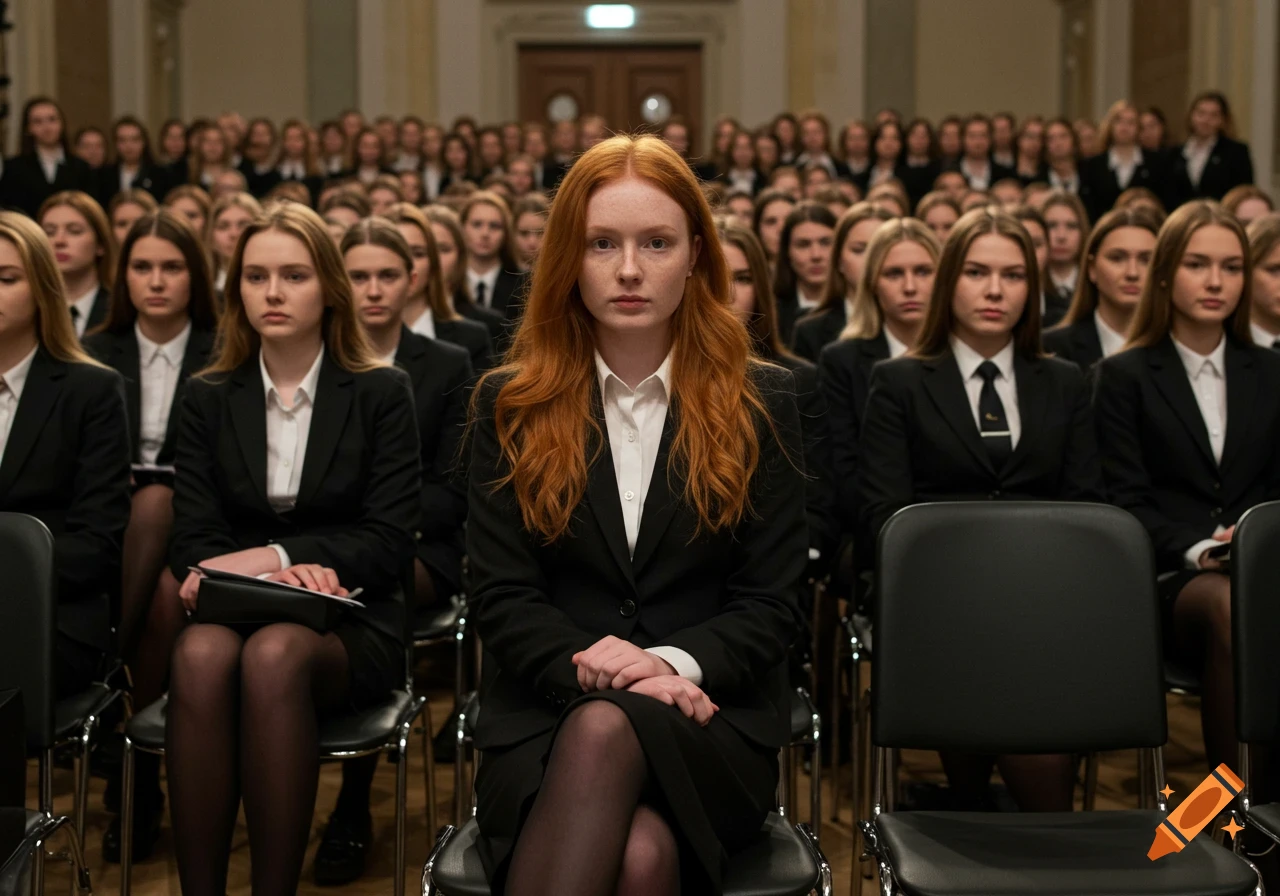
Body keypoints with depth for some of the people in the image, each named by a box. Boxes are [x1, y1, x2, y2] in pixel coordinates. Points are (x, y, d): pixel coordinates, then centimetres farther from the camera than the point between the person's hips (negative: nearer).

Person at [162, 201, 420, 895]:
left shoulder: (381, 393, 6)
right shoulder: (207, 399, 12)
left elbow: (389, 543, -1)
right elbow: (193, 540, 3)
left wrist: (275, 557, -15)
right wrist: (293, 573, -16)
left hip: (347, 626, -1)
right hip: (233, 608, 2)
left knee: (273, 654, -37)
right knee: (201, 653, -35)